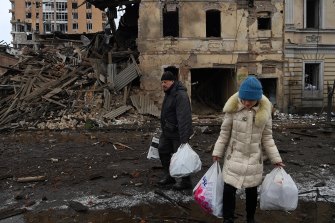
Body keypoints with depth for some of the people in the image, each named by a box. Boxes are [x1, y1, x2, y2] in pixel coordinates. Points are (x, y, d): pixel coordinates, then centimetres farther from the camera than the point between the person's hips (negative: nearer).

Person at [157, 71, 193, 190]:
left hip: (178, 133, -10)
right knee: (163, 150, 18)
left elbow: (183, 118, -30)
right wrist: (164, 127, 21)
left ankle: (186, 181, 16)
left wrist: (184, 138, -33)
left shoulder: (180, 95, -24)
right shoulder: (168, 93, 10)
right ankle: (169, 176, 34)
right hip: (167, 131, 10)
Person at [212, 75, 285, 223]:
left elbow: (267, 137, 0)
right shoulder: (233, 108, -13)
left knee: (251, 190, 15)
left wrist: (275, 158, -1)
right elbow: (224, 133, -2)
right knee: (229, 189, 0)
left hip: (254, 159, 1)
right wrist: (217, 152, -1)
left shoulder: (265, 111, -8)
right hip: (234, 157, -1)